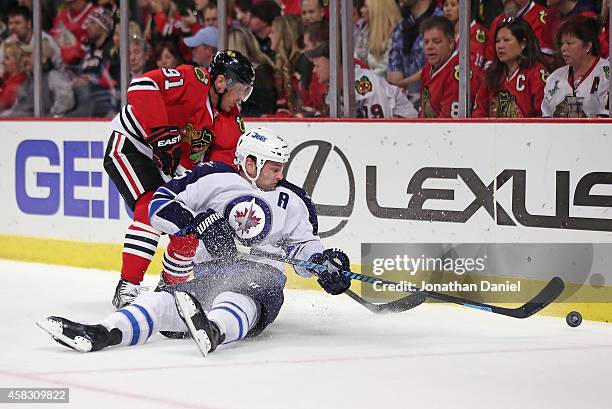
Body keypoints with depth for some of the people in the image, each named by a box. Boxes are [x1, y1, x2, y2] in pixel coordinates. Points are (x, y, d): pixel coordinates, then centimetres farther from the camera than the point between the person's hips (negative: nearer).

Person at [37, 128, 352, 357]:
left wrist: (325, 263, -2)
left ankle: (214, 332, -77)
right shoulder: (214, 180, 6)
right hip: (211, 273, 1)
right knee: (163, 302, -29)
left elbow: (304, 247, 20)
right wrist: (199, 223, -15)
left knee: (238, 300, -40)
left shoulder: (292, 202, 14)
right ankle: (100, 335, -54)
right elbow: (161, 203, 1)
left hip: (263, 278, -1)